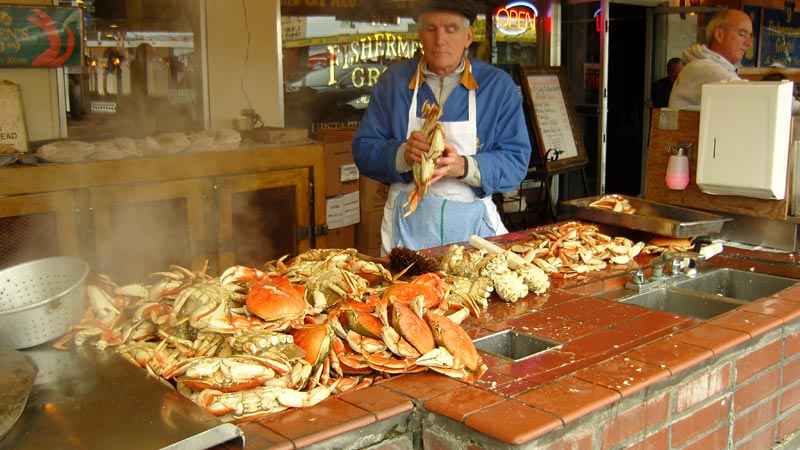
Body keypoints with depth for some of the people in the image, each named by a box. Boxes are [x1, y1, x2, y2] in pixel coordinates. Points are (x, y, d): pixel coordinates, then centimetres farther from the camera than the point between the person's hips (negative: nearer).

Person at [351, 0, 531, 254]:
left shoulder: (499, 86, 2)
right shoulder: (393, 81, 5)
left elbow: (516, 161, -4)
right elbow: (363, 150, 2)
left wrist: (464, 167, -22)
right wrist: (402, 154, -19)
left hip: (473, 222, 1)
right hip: (409, 224, 0)